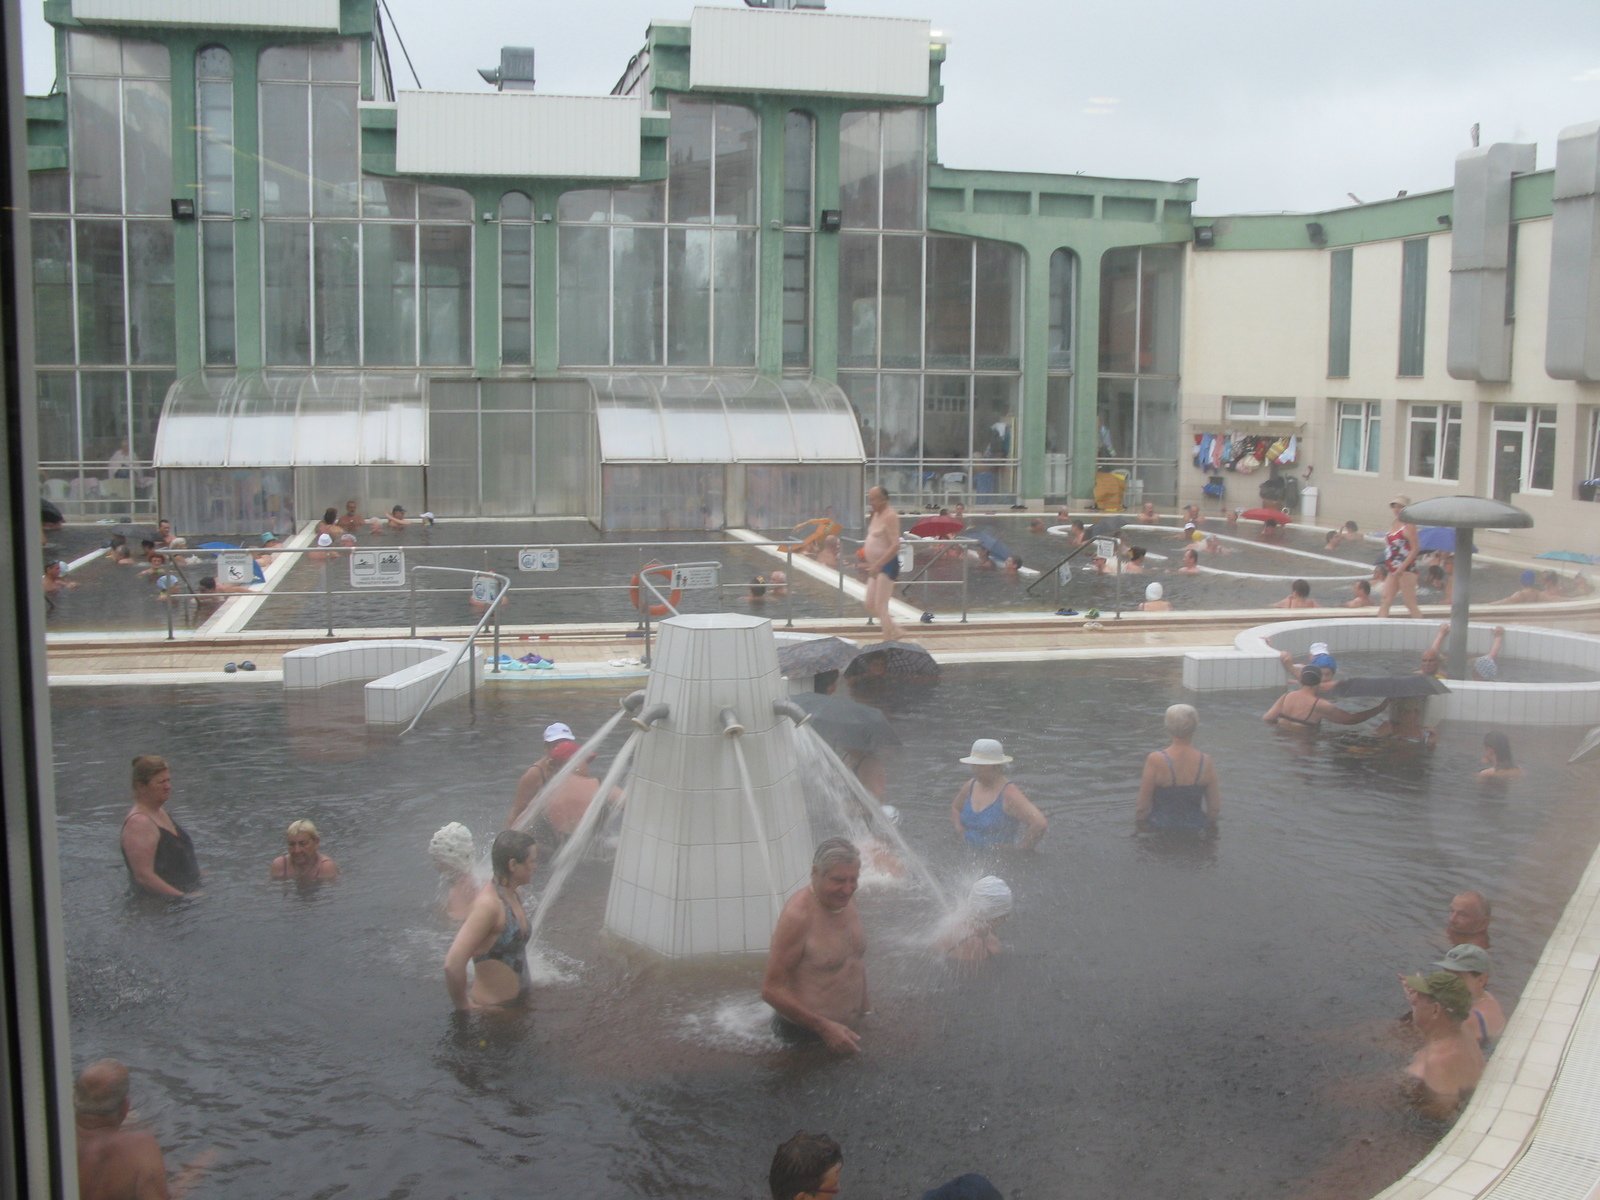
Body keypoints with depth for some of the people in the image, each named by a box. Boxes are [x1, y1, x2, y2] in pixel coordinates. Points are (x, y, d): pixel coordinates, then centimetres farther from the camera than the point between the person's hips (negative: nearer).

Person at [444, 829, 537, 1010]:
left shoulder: (513, 896, 2)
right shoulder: (488, 904, -26)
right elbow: (453, 964, -33)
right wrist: (463, 1006, -20)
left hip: (515, 1000, 8)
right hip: (492, 1008, -8)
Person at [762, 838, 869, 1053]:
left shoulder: (847, 899, 1)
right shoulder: (798, 916, -24)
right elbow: (771, 990, -23)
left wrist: (866, 1010, 15)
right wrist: (824, 1027, -24)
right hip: (805, 1034, -8)